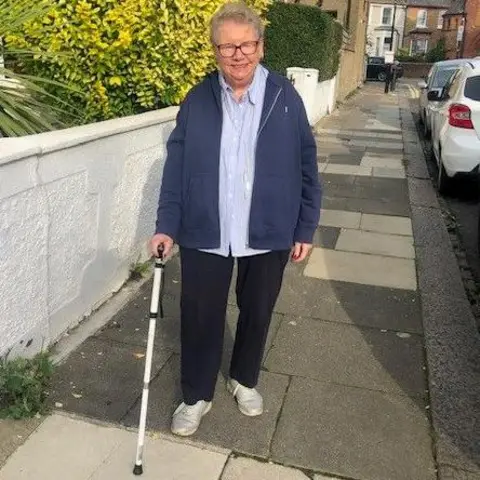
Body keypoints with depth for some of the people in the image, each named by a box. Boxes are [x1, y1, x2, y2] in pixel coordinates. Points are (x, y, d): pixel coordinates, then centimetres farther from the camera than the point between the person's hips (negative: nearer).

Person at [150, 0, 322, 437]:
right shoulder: (197, 100, -2)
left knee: (257, 313, 17)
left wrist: (305, 229, 0)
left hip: (268, 234, 0)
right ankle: (197, 394, 33)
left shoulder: (285, 98, -5)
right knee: (200, 316, 9)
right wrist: (167, 225, -5)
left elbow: (306, 168, -1)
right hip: (205, 233, 0)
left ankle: (244, 379, 44)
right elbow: (175, 166, 0)